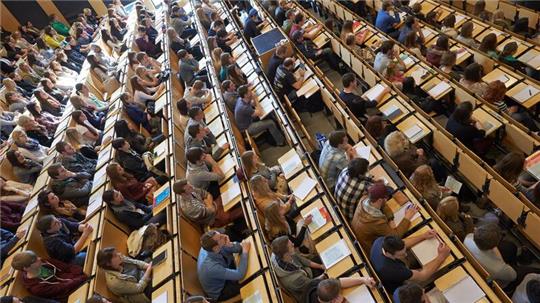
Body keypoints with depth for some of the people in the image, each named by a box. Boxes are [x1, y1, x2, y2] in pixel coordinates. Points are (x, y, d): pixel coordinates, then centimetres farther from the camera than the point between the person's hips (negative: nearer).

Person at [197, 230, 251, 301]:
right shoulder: (211, 267, -42)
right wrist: (245, 252, -28)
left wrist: (230, 245, -37)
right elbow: (240, 275, -36)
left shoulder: (208, 247, -22)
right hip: (219, 292, -7)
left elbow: (238, 248, -15)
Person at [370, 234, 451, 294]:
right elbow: (422, 276, -31)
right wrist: (441, 256, -26)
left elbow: (401, 245, -6)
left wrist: (423, 236, -13)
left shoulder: (380, 241, -29)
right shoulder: (391, 269, -46)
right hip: (395, 289, -5)